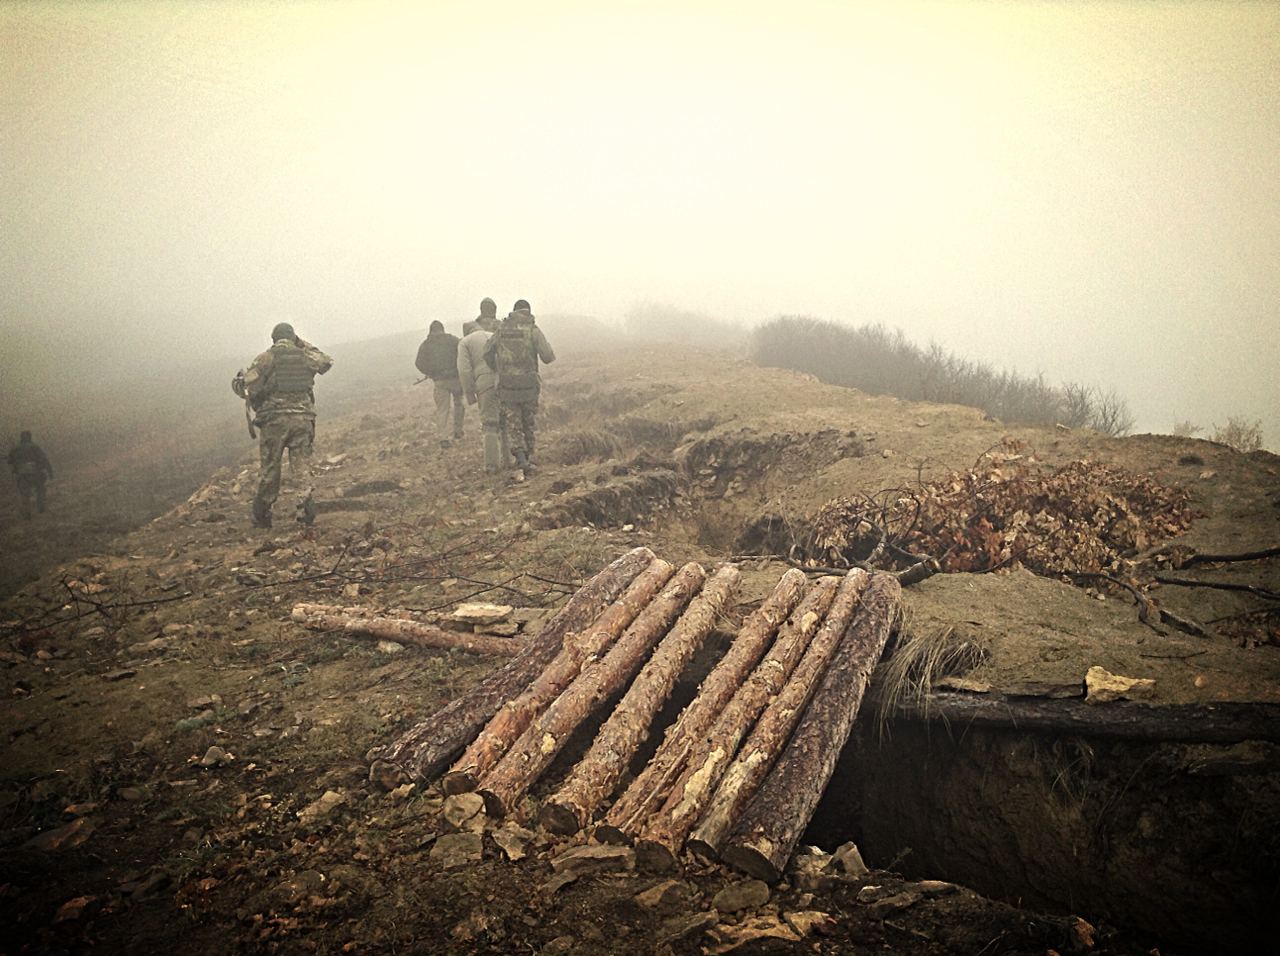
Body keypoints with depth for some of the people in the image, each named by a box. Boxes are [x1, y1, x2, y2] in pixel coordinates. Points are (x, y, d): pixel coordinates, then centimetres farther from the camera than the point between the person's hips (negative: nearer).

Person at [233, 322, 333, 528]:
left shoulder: (266, 358, -1)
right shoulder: (305, 357, 9)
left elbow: (246, 387, -4)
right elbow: (327, 362, 31)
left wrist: (238, 380, 19)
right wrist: (304, 345, 29)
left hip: (274, 419, -2)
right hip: (303, 418, 2)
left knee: (269, 468, 8)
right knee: (303, 464, 6)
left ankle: (262, 517, 17)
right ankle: (307, 501, -17)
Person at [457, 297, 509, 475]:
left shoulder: (465, 342, 13)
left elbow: (464, 370, 0)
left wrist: (469, 393, 5)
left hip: (485, 382, -3)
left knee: (489, 425, 1)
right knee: (506, 422, 15)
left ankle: (492, 465, -1)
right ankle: (508, 459, 17)